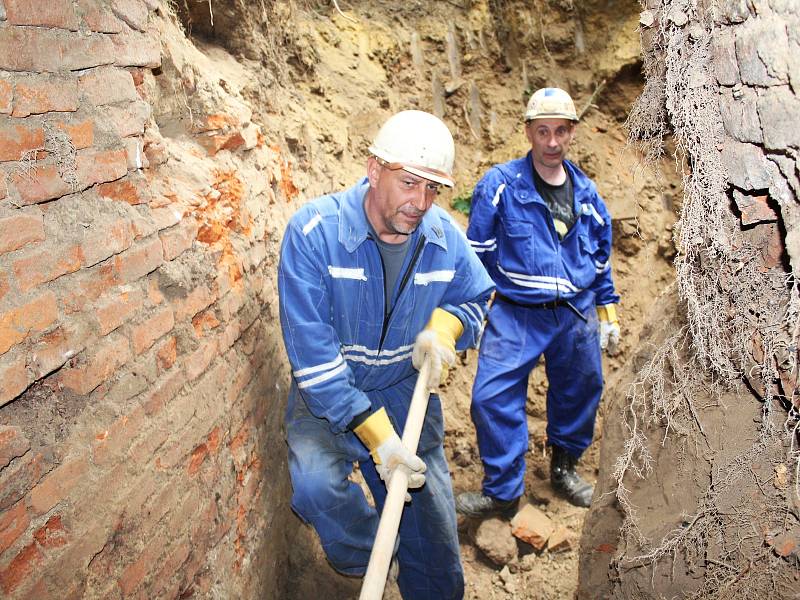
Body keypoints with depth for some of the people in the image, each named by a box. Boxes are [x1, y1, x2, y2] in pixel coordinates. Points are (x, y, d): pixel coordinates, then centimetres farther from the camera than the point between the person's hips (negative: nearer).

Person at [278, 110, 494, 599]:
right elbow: (312, 353, -25)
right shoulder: (314, 232, -24)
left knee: (431, 517, 9)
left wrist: (443, 327, -13)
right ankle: (367, 559, 5)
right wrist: (378, 435, -29)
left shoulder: (446, 237, -10)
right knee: (316, 485, -30)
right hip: (329, 395, -3)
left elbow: (477, 296, 11)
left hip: (407, 389, 4)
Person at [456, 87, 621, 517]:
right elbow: (477, 253, -1)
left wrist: (608, 314, 18)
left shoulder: (586, 192, 8)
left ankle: (564, 467, 39)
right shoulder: (500, 184, -5)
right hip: (515, 314, -3)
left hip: (577, 316, 4)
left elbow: (600, 259, 18)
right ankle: (503, 492, 7)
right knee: (493, 398, -11)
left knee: (580, 393, 13)